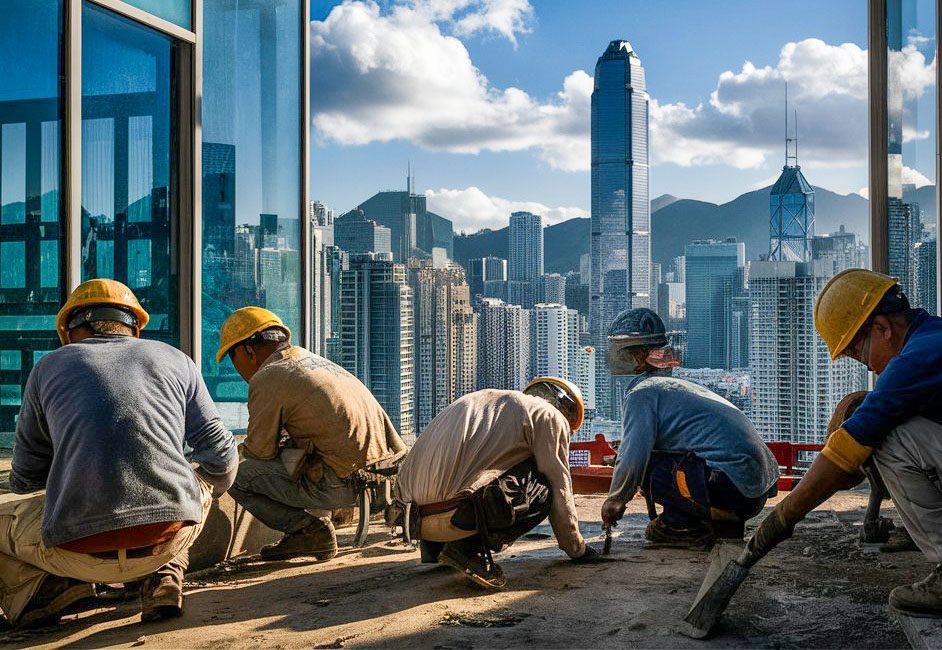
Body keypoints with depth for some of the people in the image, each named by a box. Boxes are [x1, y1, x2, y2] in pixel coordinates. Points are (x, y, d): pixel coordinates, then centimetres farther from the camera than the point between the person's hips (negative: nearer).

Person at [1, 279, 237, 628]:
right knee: (205, 479, 35)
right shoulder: (174, 358, 17)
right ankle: (163, 576, 14)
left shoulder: (50, 365, 16)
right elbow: (221, 459, 16)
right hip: (170, 538, 1)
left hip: (79, 550, -1)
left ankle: (37, 586, 2)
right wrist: (203, 493, 40)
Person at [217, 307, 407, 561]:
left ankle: (311, 531, -1)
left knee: (238, 477, 2)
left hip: (345, 482, -9)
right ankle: (316, 520, 21)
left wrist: (243, 449, 22)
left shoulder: (266, 379, -5)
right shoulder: (315, 359, 21)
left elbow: (261, 451, 1)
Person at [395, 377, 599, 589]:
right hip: (450, 515, -8)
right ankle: (468, 548, -6)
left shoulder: (485, 397, 31)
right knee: (542, 489, 8)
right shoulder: (550, 415, 9)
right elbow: (560, 490, 10)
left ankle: (436, 545, 15)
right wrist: (577, 548, 26)